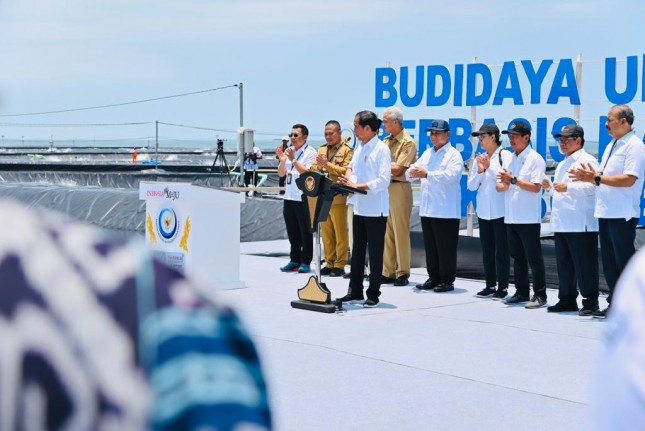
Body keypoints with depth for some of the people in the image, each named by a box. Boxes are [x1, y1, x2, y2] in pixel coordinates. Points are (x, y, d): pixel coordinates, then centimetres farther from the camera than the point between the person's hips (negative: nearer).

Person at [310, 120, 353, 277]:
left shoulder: (347, 150, -2)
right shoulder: (322, 149, 17)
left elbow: (345, 171, -13)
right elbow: (313, 169, 14)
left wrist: (327, 164, -16)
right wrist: (317, 165, -7)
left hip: (338, 198, -6)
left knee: (340, 232, -1)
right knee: (326, 233, 9)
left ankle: (340, 264, 4)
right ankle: (329, 263, 16)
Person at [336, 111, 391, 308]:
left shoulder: (382, 149, -14)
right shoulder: (359, 147, 8)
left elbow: (384, 180, -21)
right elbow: (352, 166, 24)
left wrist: (358, 186, -24)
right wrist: (348, 178, 2)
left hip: (376, 210, -8)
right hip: (359, 208, 8)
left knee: (375, 253, 2)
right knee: (357, 251, 14)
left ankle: (373, 294, 11)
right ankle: (355, 291, 23)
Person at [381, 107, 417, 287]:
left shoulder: (408, 142, -7)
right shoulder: (386, 142, 16)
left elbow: (398, 170, -13)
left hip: (399, 189, -7)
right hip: (384, 188, 7)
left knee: (400, 232, -4)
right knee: (386, 232, 8)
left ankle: (402, 273, 1)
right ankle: (388, 272, 13)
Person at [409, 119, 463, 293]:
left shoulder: (454, 155, -4)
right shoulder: (427, 154, 18)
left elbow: (450, 175, -21)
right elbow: (412, 172, 12)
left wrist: (427, 174, -25)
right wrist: (412, 172, -13)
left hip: (446, 211, -7)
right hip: (427, 209, 7)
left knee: (445, 248, -2)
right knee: (430, 246, 11)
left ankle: (447, 280, 6)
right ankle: (433, 278, 19)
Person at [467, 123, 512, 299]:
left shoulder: (505, 156, -6)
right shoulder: (479, 158, 10)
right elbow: (471, 185, 9)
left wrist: (490, 167, -15)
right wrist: (480, 171, -7)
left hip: (500, 210, -6)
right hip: (483, 210, 6)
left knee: (501, 251, -1)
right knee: (487, 251, 10)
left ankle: (502, 287, 5)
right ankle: (490, 286, 17)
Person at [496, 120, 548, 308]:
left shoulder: (535, 159, -7)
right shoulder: (510, 159, 14)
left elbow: (536, 187, -16)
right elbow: (500, 186, 15)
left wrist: (513, 180, -18)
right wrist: (503, 184, -7)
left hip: (528, 218, -7)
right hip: (511, 217, 7)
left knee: (534, 258, -3)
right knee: (517, 257, 13)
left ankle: (540, 295, 1)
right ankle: (521, 292, 21)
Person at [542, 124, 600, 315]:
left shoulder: (587, 161, -5)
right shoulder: (562, 165, 24)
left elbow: (591, 187, -17)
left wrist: (568, 187, -23)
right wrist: (550, 187, 12)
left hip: (580, 224, -9)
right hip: (561, 223, 9)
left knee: (584, 264, -5)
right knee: (564, 263, 11)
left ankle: (590, 301, 1)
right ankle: (567, 299, 18)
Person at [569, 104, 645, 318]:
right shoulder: (612, 145, 17)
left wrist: (597, 178, -19)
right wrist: (589, 175, 3)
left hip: (622, 214, -9)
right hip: (605, 212, 9)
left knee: (624, 261, -3)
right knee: (609, 261, 12)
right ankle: (615, 304, 20)